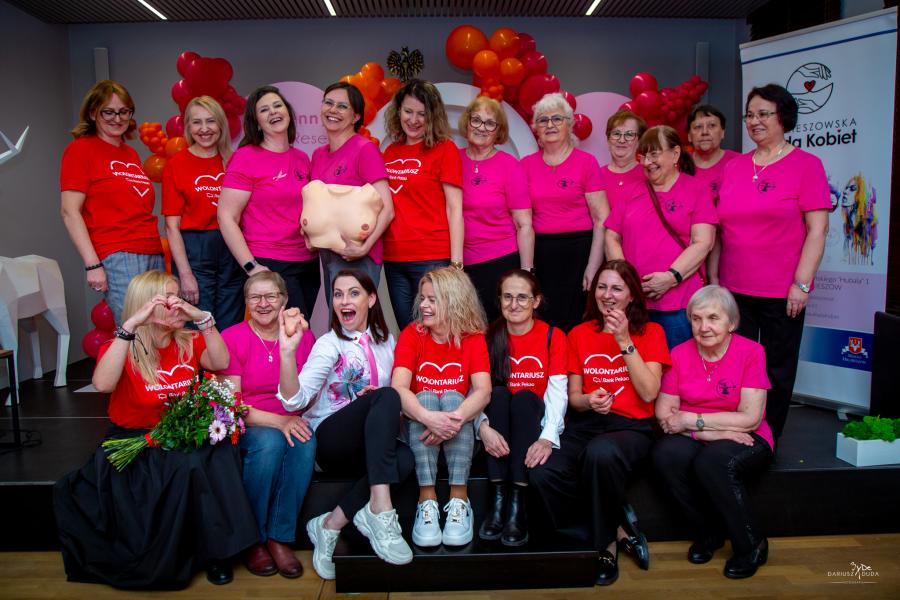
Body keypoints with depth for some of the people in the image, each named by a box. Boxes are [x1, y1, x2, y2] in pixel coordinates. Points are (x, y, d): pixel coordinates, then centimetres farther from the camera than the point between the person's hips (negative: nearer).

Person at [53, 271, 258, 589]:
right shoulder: (120, 348, -2)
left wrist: (203, 318, -19)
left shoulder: (189, 342, 8)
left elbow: (221, 363, -10)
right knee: (185, 465, -34)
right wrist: (131, 324, -28)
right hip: (134, 441, -3)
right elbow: (103, 384, -24)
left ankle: (214, 550, -13)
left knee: (217, 456, -30)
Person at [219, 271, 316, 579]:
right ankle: (254, 539, -14)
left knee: (306, 442, -31)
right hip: (246, 427, -2)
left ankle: (280, 537, -18)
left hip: (291, 423, 3)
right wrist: (278, 421, -21)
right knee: (270, 442, -34)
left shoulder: (303, 337, 4)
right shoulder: (231, 338, -5)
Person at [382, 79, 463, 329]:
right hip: (393, 258, 5)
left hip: (432, 259, -5)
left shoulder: (444, 149, -2)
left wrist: (456, 263, -13)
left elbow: (454, 208, -7)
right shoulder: (391, 151, 12)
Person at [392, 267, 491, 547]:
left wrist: (455, 419, -38)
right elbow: (398, 388, -20)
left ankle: (459, 500, -28)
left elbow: (483, 391, -19)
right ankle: (427, 501, -30)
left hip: (459, 432, 0)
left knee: (452, 397, -29)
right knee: (425, 396, -29)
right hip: (418, 428, 0)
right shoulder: (411, 334, -3)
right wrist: (429, 418, -39)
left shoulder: (473, 338, -2)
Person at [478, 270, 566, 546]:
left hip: (533, 421, -1)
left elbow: (557, 393, -15)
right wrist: (483, 426, -31)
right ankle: (498, 500, -28)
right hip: (498, 428, 1)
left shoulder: (553, 336, -3)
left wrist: (548, 437, -32)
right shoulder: (489, 337, 2)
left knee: (523, 397, -29)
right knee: (498, 393, -27)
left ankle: (518, 503, -31)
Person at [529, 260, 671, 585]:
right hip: (585, 424, 3)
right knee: (542, 474, -28)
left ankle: (606, 543, -12)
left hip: (632, 427, -3)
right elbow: (573, 397, 13)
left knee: (601, 453, -39)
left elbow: (649, 393, -6)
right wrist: (588, 400, -11)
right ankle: (619, 530, -7)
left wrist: (624, 341, -10)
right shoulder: (579, 334, 14)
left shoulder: (650, 332, 7)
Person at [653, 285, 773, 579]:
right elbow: (664, 414, -5)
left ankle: (752, 545, -6)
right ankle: (707, 534, -3)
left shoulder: (751, 352, -8)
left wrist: (690, 420, -14)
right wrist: (713, 430, -19)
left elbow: (750, 419, -14)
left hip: (746, 441, -2)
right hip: (694, 440, 3)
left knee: (712, 462, -33)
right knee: (666, 453, -29)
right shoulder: (680, 354, 0)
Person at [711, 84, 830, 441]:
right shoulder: (733, 167, 9)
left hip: (782, 291, -3)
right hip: (733, 289, 4)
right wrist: (713, 278, 8)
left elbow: (818, 229, -7)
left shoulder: (806, 164, -2)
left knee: (777, 370, 8)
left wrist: (801, 283, -13)